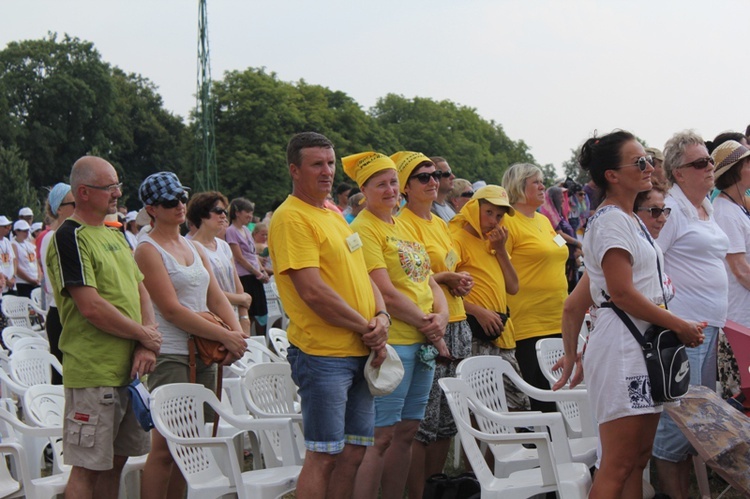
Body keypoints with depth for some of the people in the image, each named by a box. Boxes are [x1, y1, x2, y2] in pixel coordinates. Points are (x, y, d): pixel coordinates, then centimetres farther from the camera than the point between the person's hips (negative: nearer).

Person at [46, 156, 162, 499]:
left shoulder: (114, 236, 15)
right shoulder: (70, 237, -12)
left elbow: (140, 291, 15)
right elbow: (91, 307, -20)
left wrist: (147, 347, -2)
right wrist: (144, 335, -9)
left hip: (128, 368, 8)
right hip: (93, 372, -8)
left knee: (116, 459, 13)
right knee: (88, 467, -5)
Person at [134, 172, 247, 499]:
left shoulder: (194, 249, 17)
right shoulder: (148, 250, -7)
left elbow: (216, 298, 13)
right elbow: (172, 310, -14)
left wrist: (238, 332, -7)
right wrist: (225, 336, -15)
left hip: (203, 355, 7)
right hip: (170, 356, -7)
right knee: (166, 446, -8)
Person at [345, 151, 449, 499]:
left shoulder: (404, 227, 17)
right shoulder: (364, 229, -9)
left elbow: (430, 282, 16)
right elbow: (386, 293, -16)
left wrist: (440, 318, -3)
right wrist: (426, 323, -11)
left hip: (423, 343, 8)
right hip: (391, 343, -8)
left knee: (406, 432, 11)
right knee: (383, 436, -8)